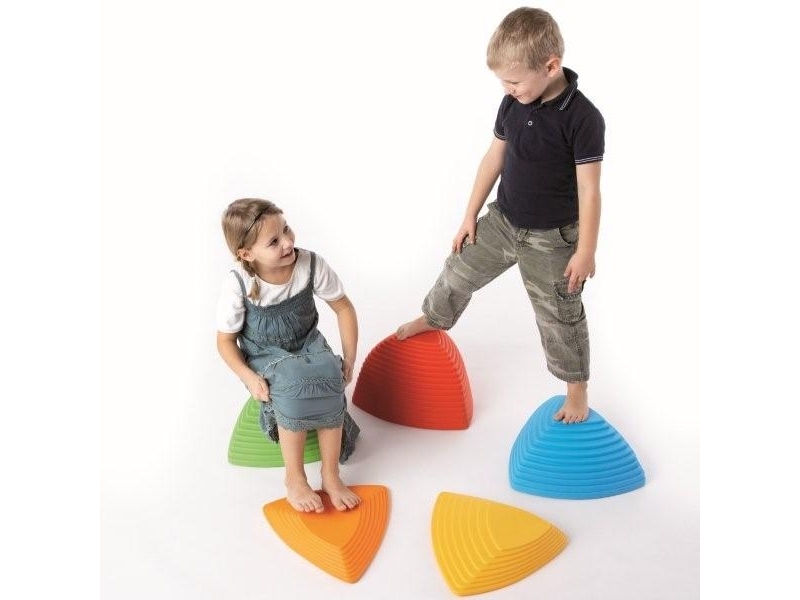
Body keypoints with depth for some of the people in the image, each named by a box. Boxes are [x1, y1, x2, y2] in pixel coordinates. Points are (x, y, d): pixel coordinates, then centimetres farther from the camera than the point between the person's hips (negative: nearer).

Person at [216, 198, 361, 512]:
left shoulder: (311, 265, -17)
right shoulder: (237, 285, -21)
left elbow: (343, 308, -2)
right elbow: (225, 340, -7)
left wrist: (349, 360, -5)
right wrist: (249, 377, -21)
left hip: (308, 345, 2)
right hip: (264, 357, -2)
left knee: (329, 381, -31)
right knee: (293, 386, -35)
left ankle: (331, 476, -15)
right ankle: (294, 478, -16)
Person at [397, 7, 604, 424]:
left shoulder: (583, 118, -23)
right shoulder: (513, 104, -6)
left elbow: (588, 190, -20)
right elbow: (494, 158, 5)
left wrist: (585, 252, -17)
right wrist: (470, 216, 9)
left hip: (552, 239, -5)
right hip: (502, 221, 6)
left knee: (559, 317, 7)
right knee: (459, 271, 19)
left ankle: (576, 389, 28)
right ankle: (433, 318, 50)